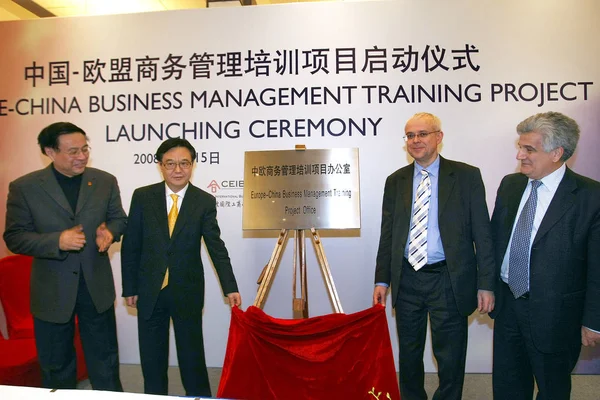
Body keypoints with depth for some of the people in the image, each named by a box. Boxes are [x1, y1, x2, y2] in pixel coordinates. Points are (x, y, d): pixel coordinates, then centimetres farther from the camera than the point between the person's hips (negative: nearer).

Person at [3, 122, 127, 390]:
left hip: (97, 286, 2)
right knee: (56, 365, 19)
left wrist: (109, 232, -18)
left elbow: (119, 219, 6)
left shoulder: (105, 181, -2)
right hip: (52, 290, -1)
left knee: (105, 358, 17)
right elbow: (14, 237, -8)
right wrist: (57, 241, -25)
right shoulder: (24, 187, -8)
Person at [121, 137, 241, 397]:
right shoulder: (142, 196, -2)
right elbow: (130, 246, 1)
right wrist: (129, 288, 1)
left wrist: (230, 288, -15)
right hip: (150, 291, 2)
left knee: (192, 354, 11)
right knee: (152, 357, 14)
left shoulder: (205, 201, -5)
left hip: (187, 291, -1)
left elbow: (216, 246, -8)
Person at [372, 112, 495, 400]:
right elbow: (387, 235, 9)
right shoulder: (395, 181, 7)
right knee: (409, 355, 17)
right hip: (407, 280, 3)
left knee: (450, 358, 9)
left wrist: (486, 283, -7)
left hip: (449, 280, -3)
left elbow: (482, 233, -3)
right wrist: (382, 279, 4)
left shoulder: (466, 176, -1)